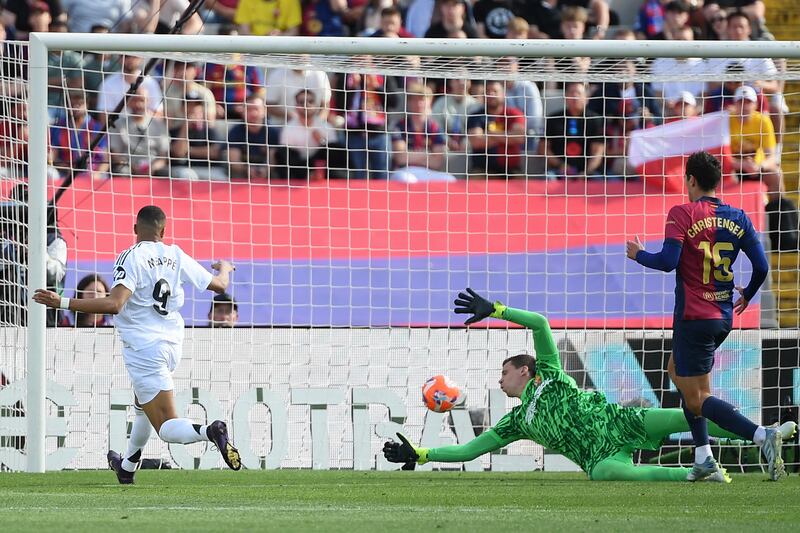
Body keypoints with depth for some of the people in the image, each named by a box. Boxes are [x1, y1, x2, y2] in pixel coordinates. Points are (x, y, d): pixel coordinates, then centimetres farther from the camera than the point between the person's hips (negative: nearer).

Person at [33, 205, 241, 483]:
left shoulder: (132, 257, -13)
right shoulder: (177, 256, 4)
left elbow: (114, 304, -26)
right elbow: (219, 285, 15)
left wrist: (62, 303, -25)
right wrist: (224, 268, 40)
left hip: (145, 349, -7)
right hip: (172, 344, 7)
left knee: (167, 427, -10)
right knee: (142, 407, 31)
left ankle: (209, 432, -38)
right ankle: (128, 467, 50)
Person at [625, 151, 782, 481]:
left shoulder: (683, 214, -11)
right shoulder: (737, 218, 5)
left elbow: (668, 261, -20)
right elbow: (761, 266, 3)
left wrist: (639, 255, 1)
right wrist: (747, 295, 23)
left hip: (693, 317, -7)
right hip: (724, 317, 7)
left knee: (697, 401, -3)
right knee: (677, 371, 27)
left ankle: (762, 435, -25)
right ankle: (703, 458, 20)